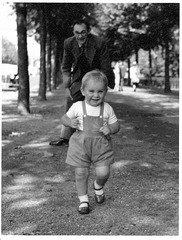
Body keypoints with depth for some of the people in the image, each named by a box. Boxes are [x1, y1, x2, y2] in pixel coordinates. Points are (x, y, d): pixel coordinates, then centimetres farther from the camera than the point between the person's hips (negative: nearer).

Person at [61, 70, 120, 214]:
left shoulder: (107, 108, 0)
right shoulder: (77, 106, -3)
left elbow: (116, 125, 8)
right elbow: (64, 118, 8)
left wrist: (110, 129, -15)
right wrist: (70, 122, -14)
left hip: (101, 145, 1)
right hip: (80, 144, 0)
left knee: (103, 172, -8)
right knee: (81, 174, 1)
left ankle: (98, 186, 28)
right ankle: (83, 200, 21)